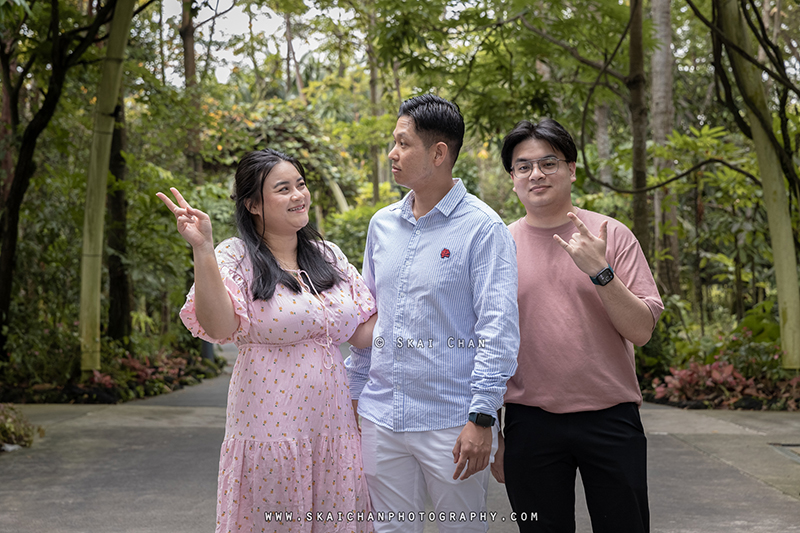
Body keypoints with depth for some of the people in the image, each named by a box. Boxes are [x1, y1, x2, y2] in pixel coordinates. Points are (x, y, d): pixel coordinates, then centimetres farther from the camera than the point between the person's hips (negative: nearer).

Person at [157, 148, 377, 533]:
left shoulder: (330, 257, 11)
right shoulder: (236, 258, -5)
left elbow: (364, 333, 10)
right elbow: (218, 327, -21)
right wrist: (202, 249, -28)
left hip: (332, 425, 5)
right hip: (270, 426, -5)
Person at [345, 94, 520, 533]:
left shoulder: (482, 228, -9)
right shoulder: (382, 224, 10)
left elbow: (498, 328, -13)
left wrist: (481, 419, -18)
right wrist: (352, 395, 16)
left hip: (451, 424, -5)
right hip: (381, 417, 6)